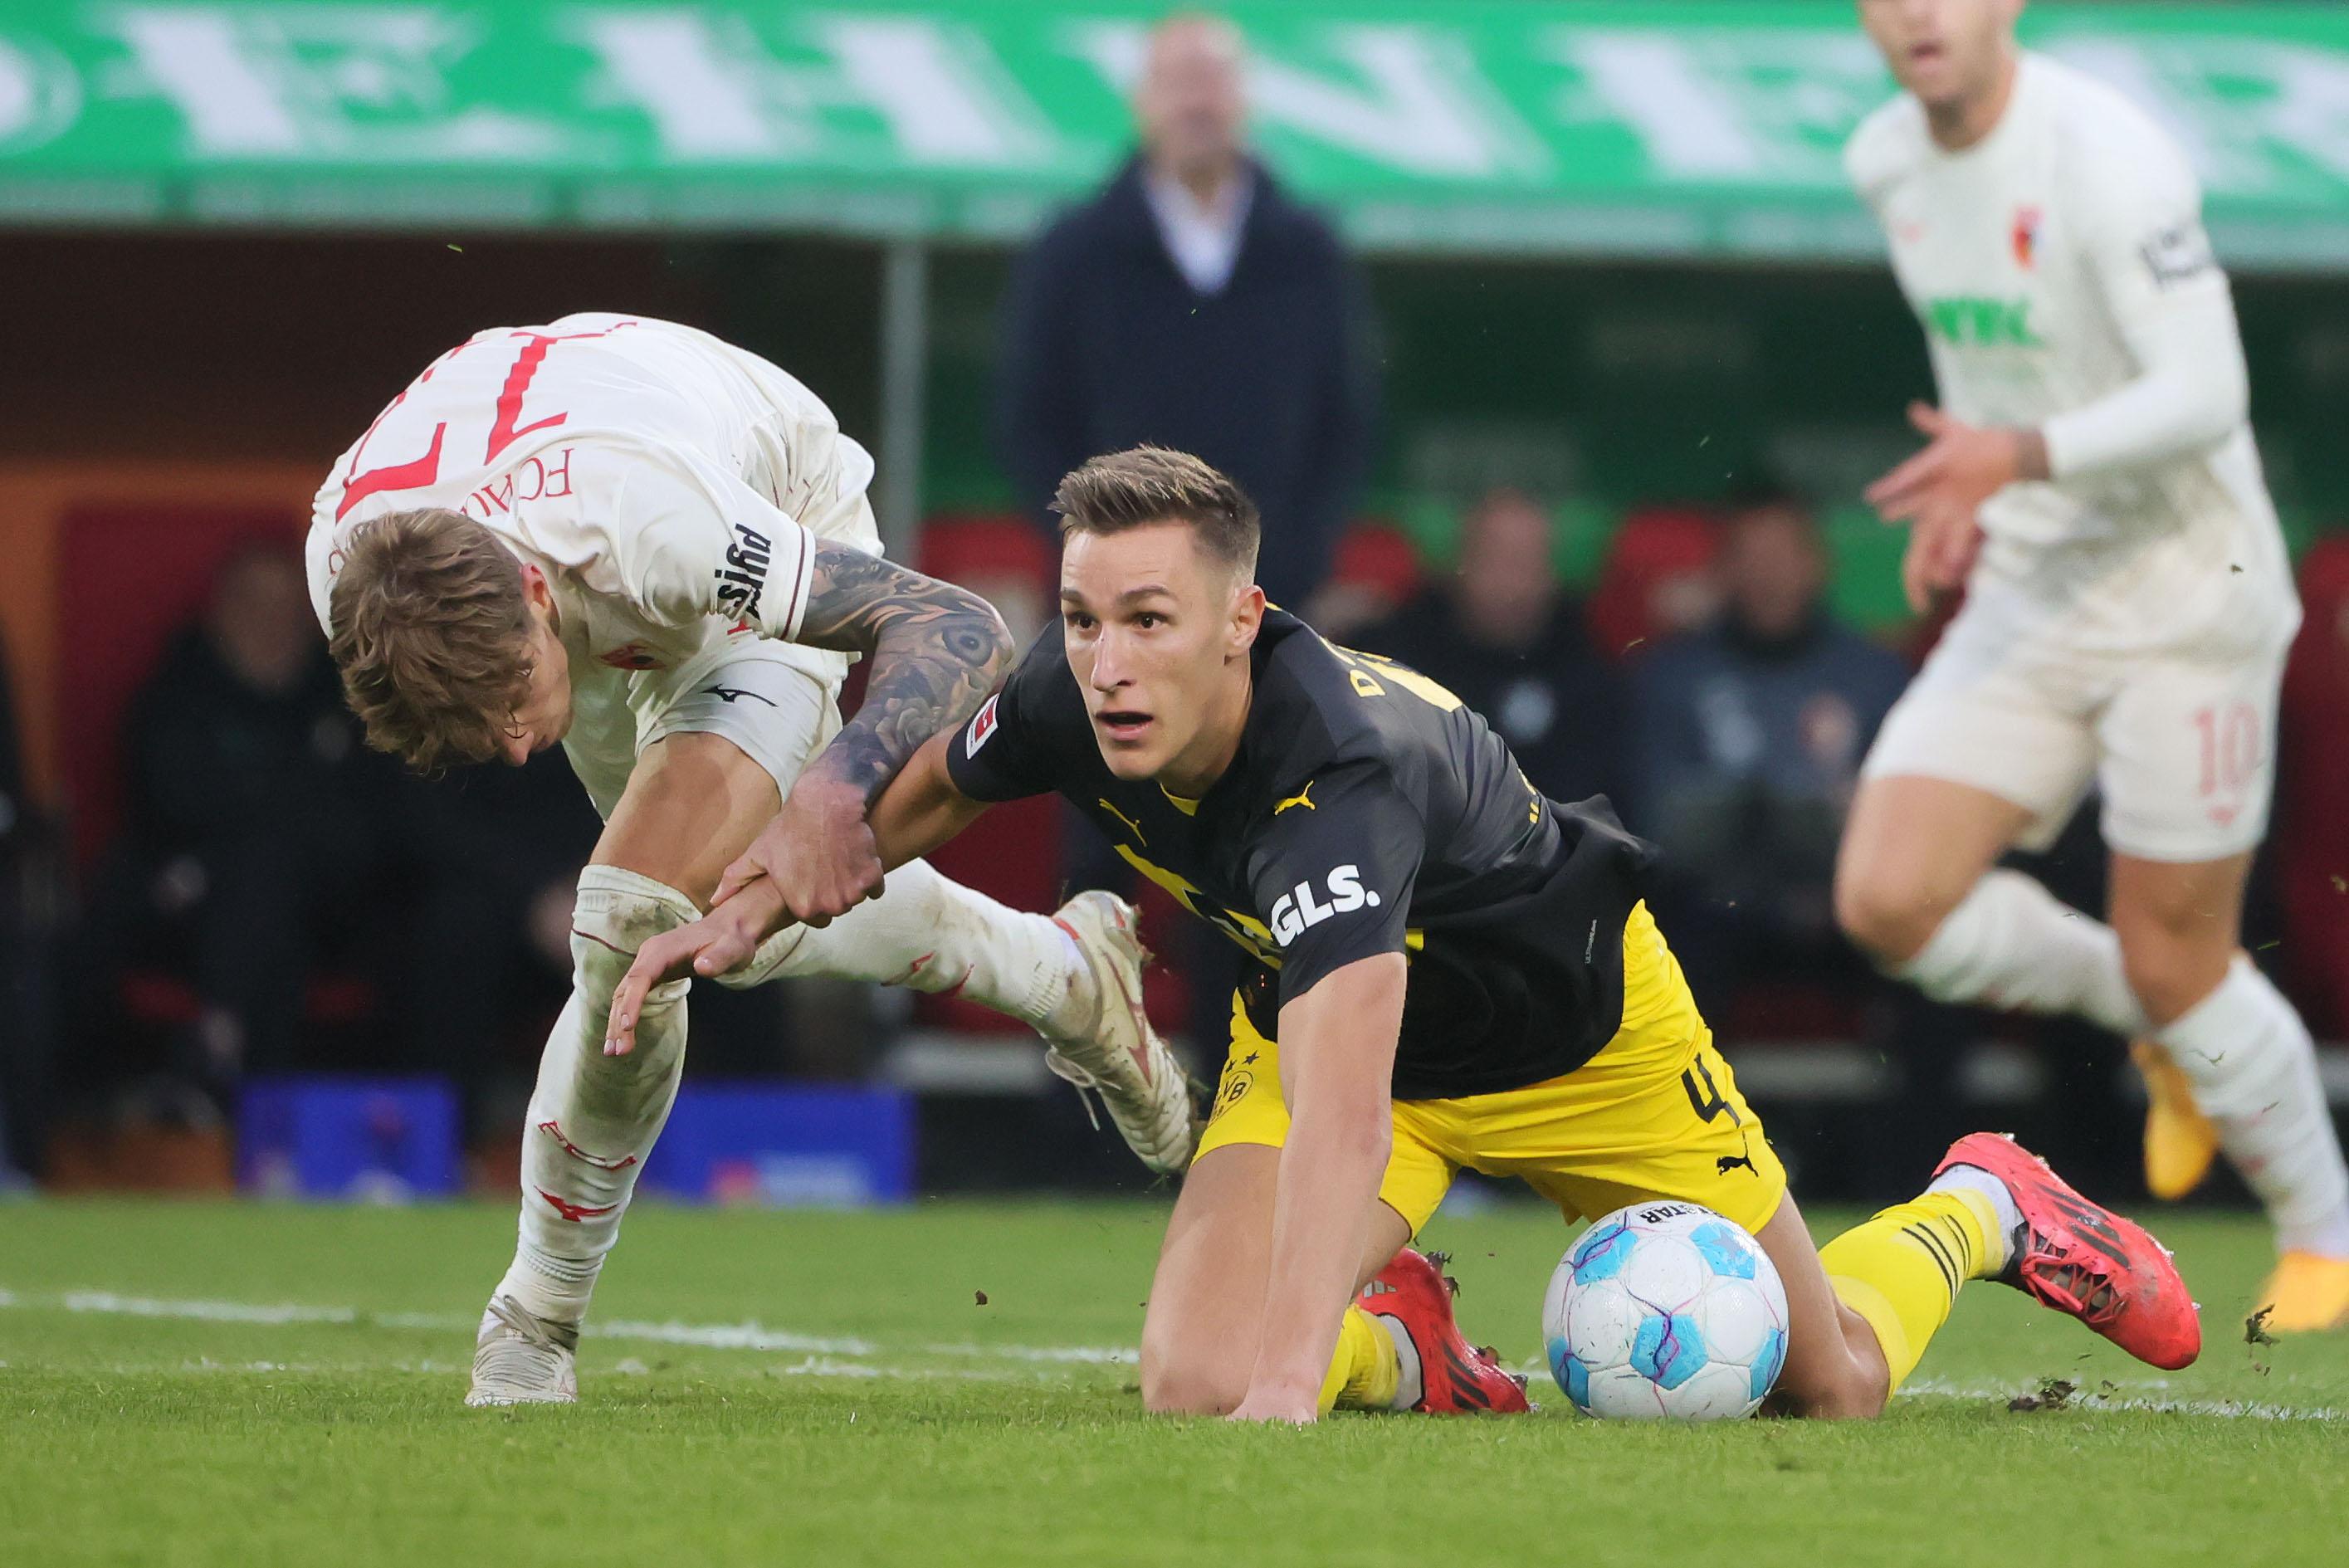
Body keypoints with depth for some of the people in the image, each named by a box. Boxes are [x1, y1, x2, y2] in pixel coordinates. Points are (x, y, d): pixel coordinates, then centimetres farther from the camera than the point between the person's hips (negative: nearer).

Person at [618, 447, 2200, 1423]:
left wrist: (1284, 1394, -69)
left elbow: (1342, 1107, -58)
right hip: (1316, 1023, 5)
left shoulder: (1342, 769, -45)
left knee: (1830, 1387, 6)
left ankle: (1976, 1211, 39)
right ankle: (1396, 1342, 12)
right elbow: (918, 798, 3)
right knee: (1192, 1386, -21)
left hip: (1578, 1030, -4)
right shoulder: (1074, 706, -25)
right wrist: (749, 912, -13)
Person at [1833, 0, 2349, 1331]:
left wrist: (2023, 456, -39)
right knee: (1889, 899, -10)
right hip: (2026, 600, 7)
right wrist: (1960, 497, 10)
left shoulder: (2108, 157, -20)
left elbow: (2205, 395, -26)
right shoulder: (1887, 162, 4)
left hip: (2187, 596, -6)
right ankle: (2162, 1028, 16)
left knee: (2177, 966, -2)